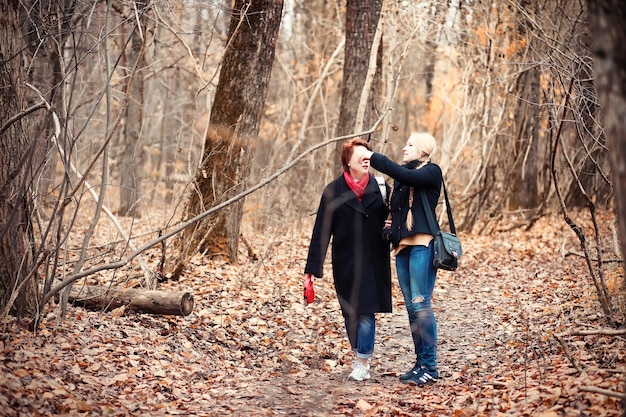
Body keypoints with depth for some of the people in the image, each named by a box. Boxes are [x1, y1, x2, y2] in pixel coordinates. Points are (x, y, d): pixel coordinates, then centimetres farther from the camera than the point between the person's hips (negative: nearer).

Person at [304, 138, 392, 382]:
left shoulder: (380, 188, 2)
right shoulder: (334, 191, -3)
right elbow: (321, 230, -3)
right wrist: (312, 267, -5)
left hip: (373, 263, 0)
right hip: (345, 263, 0)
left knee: (366, 313, -3)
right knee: (350, 313, 9)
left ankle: (362, 363, 5)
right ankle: (360, 356, 26)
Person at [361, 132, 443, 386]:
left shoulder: (432, 172, -1)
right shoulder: (402, 177, 19)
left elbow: (405, 176, -20)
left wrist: (374, 158, -15)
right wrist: (391, 231, 2)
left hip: (422, 245, -7)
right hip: (402, 246, 8)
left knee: (421, 304, -11)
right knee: (411, 307, 7)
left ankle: (430, 367, -7)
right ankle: (420, 363, 12)